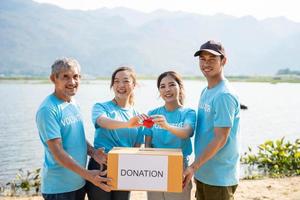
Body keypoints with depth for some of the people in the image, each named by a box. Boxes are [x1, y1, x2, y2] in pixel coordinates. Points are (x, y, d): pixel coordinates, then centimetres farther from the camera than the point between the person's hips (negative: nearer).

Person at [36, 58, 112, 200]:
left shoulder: (73, 104, 6)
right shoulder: (48, 109, -18)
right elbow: (57, 152, -21)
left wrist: (93, 153, -5)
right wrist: (87, 174, -26)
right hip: (58, 187, -7)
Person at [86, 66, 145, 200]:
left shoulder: (137, 116, 9)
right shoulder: (101, 107, -2)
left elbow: (137, 147, 10)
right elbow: (104, 122, -26)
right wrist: (127, 124, -45)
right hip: (101, 168, -3)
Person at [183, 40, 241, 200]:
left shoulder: (224, 95, -18)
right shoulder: (205, 92, 9)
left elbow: (220, 139, -21)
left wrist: (193, 167, -20)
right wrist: (197, 169, 12)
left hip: (219, 179, -8)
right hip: (202, 174, 8)